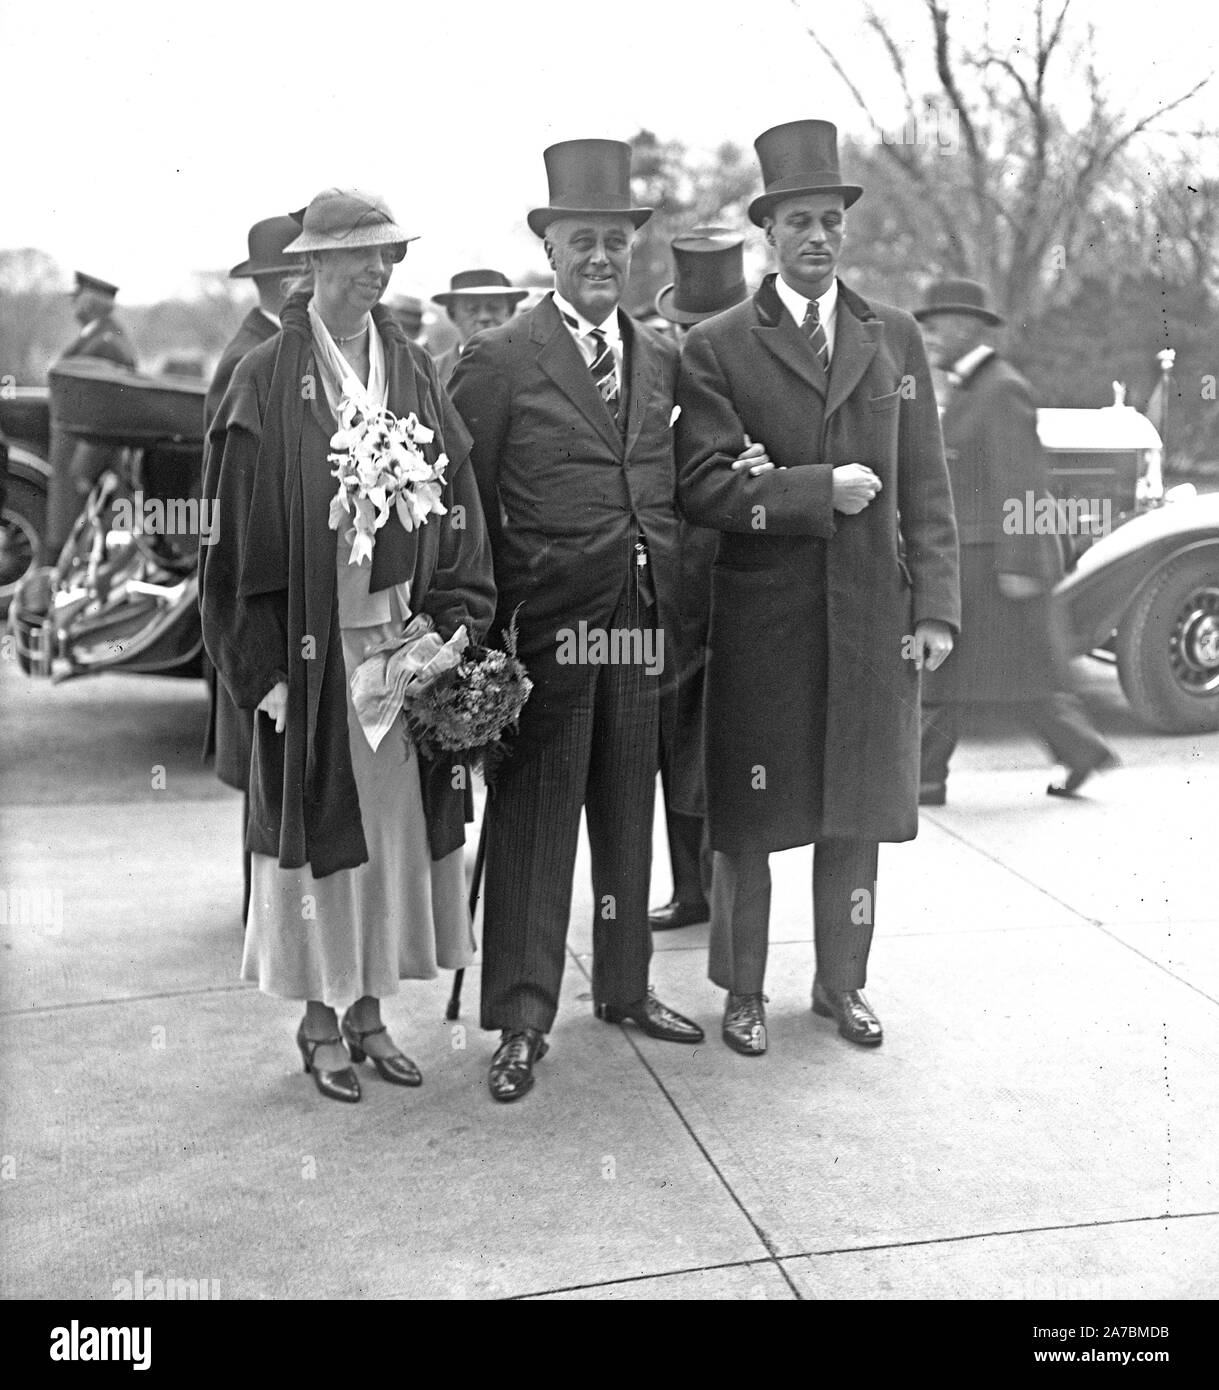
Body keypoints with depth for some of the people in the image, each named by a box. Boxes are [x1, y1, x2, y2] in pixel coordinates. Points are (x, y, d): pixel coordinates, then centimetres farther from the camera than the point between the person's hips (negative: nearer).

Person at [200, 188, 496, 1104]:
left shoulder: (416, 374, 8)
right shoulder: (268, 383, -4)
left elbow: (456, 509, 6)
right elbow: (244, 531, -6)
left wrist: (449, 625, -5)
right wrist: (266, 666, -11)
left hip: (402, 641, 4)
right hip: (312, 643, -4)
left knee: (394, 823, 9)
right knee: (321, 821, 5)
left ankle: (370, 1010, 24)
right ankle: (320, 1021, 20)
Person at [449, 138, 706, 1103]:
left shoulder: (664, 360, 13)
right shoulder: (499, 360, -3)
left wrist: (680, 598, 8)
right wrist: (490, 619, -8)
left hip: (646, 621, 5)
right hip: (547, 623, -5)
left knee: (630, 813, 14)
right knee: (534, 815, 0)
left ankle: (625, 988, 30)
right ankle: (523, 1019, 10)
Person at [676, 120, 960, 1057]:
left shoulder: (895, 338, 10)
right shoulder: (716, 348, -1)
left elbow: (927, 487, 7)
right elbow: (703, 489, -10)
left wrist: (936, 606, 0)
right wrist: (819, 491, -17)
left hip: (874, 618, 3)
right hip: (761, 621, -3)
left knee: (858, 810, 11)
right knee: (748, 819, 6)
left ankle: (843, 984, 29)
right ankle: (743, 993, 24)